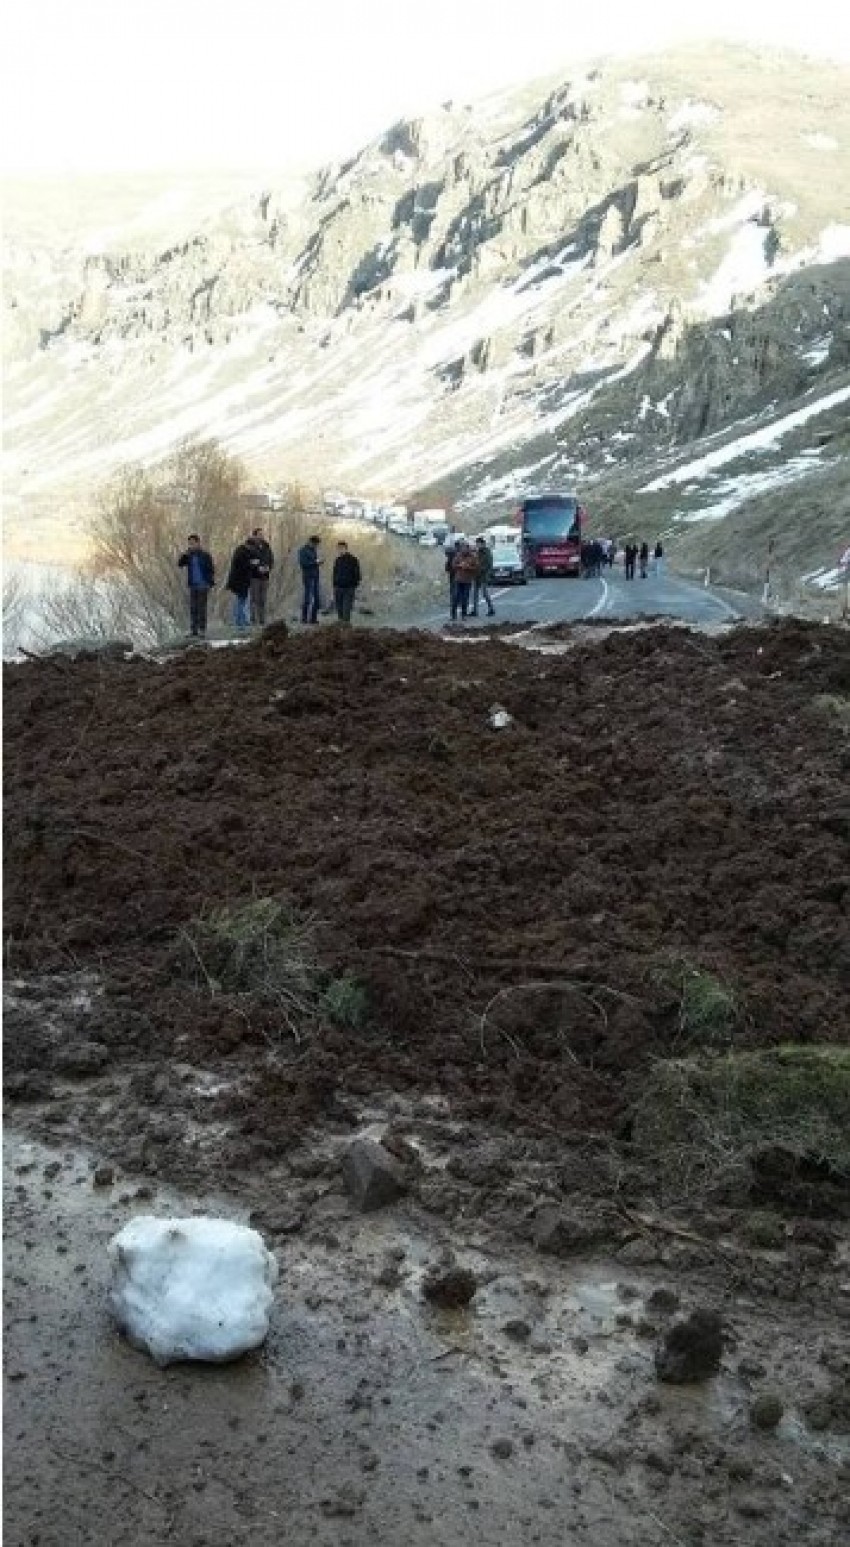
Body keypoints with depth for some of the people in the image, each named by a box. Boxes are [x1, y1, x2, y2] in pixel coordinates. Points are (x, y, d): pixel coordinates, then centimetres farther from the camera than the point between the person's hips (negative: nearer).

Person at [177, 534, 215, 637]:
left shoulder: (205, 555, -6)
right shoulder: (189, 555, 7)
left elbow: (211, 570, -4)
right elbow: (180, 564, -2)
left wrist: (211, 584, -9)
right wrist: (185, 554, -14)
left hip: (203, 585, -4)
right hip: (192, 586, 4)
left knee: (202, 608, -4)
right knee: (192, 608, 5)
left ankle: (202, 630, 0)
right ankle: (193, 629, 11)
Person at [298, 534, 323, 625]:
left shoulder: (313, 550, 16)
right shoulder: (303, 550, -8)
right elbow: (303, 563, -16)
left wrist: (319, 562, 4)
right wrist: (315, 562, -19)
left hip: (315, 576, 8)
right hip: (308, 576, -8)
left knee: (316, 598, 5)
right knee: (307, 597, -7)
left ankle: (313, 618, 10)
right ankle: (304, 618, -2)